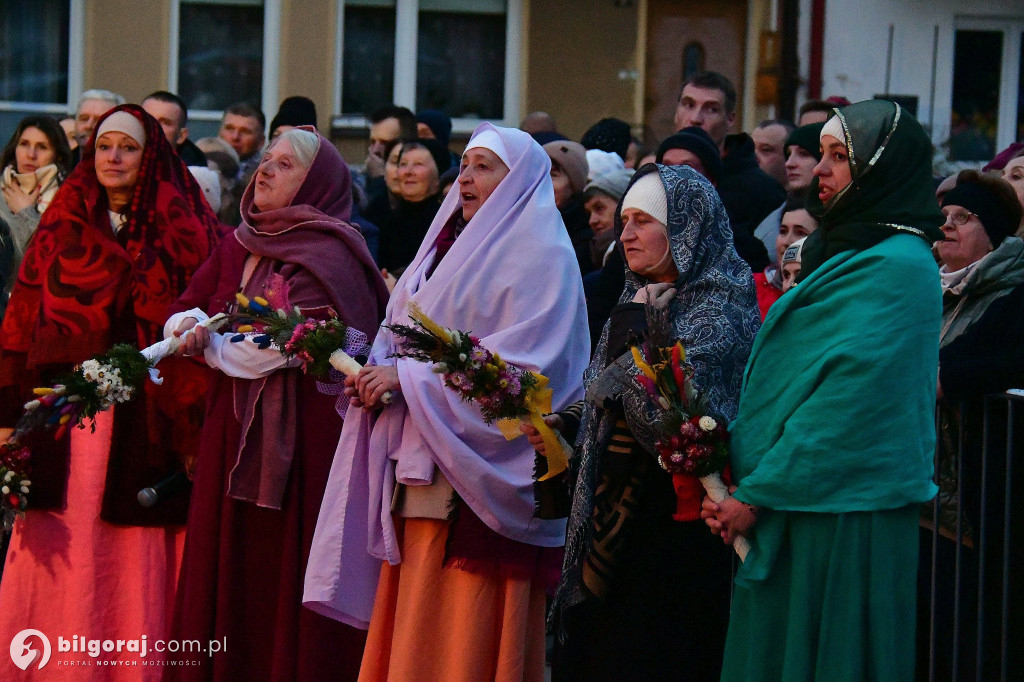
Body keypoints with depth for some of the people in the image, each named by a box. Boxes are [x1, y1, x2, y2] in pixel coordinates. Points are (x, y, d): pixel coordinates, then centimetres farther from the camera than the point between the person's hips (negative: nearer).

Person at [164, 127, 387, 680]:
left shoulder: (329, 251, -8)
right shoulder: (237, 246, 15)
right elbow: (181, 316, 9)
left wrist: (214, 346, -7)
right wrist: (192, 329, -14)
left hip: (299, 437, -7)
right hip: (233, 430, 7)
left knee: (285, 582, -5)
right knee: (227, 575, 7)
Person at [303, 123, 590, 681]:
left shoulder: (541, 258, -5)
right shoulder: (447, 249, 20)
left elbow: (522, 363, -16)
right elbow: (401, 340, 22)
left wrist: (408, 377, -15)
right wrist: (373, 371, -1)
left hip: (477, 473, -8)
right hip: (420, 473, 8)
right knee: (411, 634, 6)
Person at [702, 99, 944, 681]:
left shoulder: (897, 267, -14)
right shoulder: (843, 252, 17)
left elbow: (850, 397, -20)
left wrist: (758, 495, -17)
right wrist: (745, 487, 3)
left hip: (845, 519, -9)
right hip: (794, 509, 9)